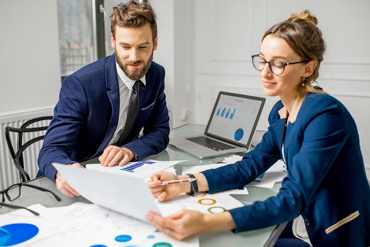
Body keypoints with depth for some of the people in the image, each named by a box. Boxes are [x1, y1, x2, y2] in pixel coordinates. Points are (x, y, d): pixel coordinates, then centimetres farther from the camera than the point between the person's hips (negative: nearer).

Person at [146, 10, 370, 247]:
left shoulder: (325, 114, -25)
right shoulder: (281, 112, 1)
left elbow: (292, 199, -31)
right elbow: (250, 165, -2)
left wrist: (206, 222, -42)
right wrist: (184, 183, -16)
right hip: (304, 224, 6)